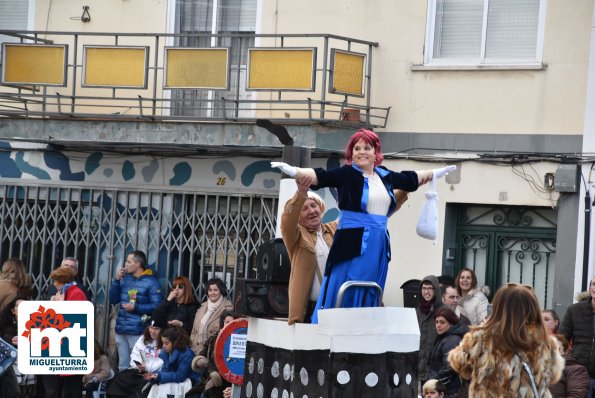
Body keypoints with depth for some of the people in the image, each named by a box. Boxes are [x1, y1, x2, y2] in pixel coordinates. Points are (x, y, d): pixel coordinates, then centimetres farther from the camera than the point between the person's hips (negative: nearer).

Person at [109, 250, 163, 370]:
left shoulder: (151, 282, -8)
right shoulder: (125, 278, 12)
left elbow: (156, 307, -15)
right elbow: (113, 300, 12)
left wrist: (135, 307, -17)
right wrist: (116, 280, 2)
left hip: (138, 332, -7)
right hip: (121, 330, 7)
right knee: (123, 365, 14)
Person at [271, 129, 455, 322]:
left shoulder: (385, 176, 13)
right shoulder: (346, 174, -4)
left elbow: (411, 178, 31)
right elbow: (319, 176, -18)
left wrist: (433, 174, 43)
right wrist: (294, 171, -34)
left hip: (378, 244, 6)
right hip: (352, 241, -6)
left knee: (369, 298, 8)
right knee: (343, 295, -7)